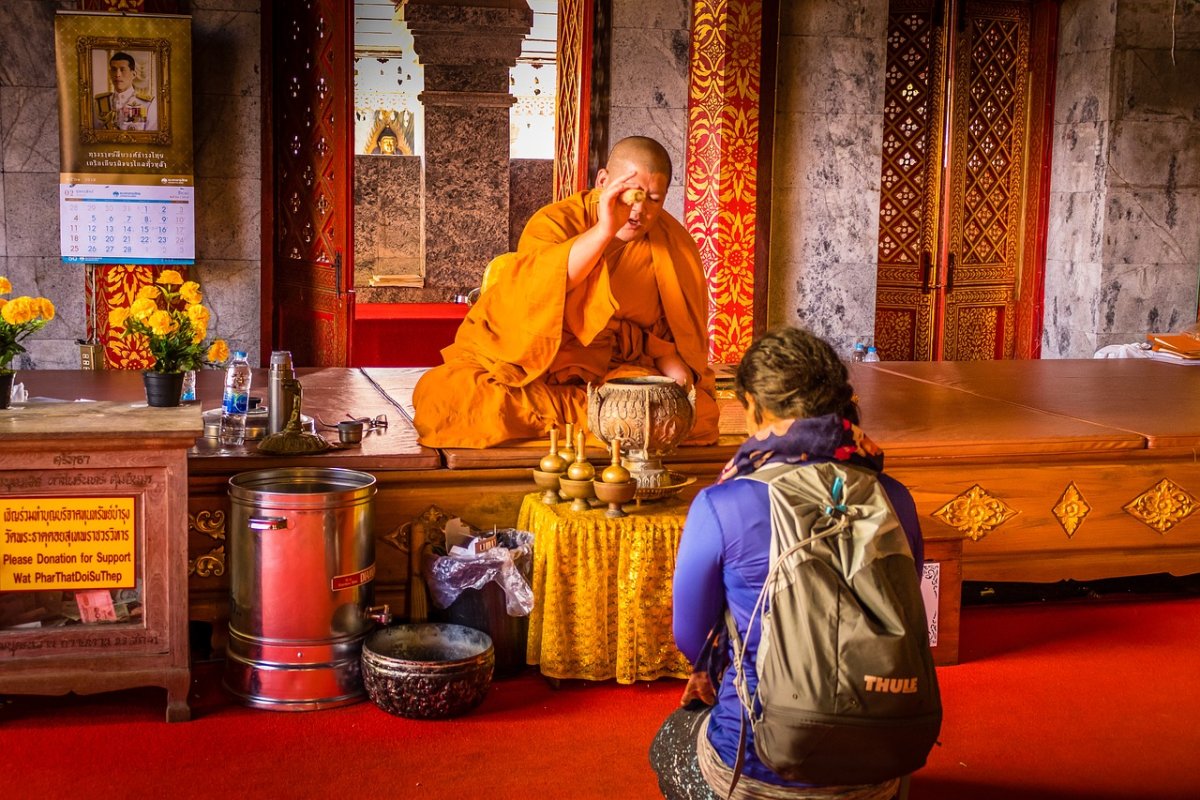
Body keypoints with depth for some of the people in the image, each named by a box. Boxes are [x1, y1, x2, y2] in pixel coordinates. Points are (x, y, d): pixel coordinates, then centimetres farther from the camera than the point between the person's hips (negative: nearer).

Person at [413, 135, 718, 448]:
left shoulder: (673, 243, 1)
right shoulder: (557, 222, -9)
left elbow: (679, 328, 12)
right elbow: (531, 290, -29)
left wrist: (672, 364, -11)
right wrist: (603, 231, -35)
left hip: (607, 370, 3)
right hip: (524, 368, -2)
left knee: (700, 413, -23)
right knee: (443, 396, -29)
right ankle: (588, 411, -19)